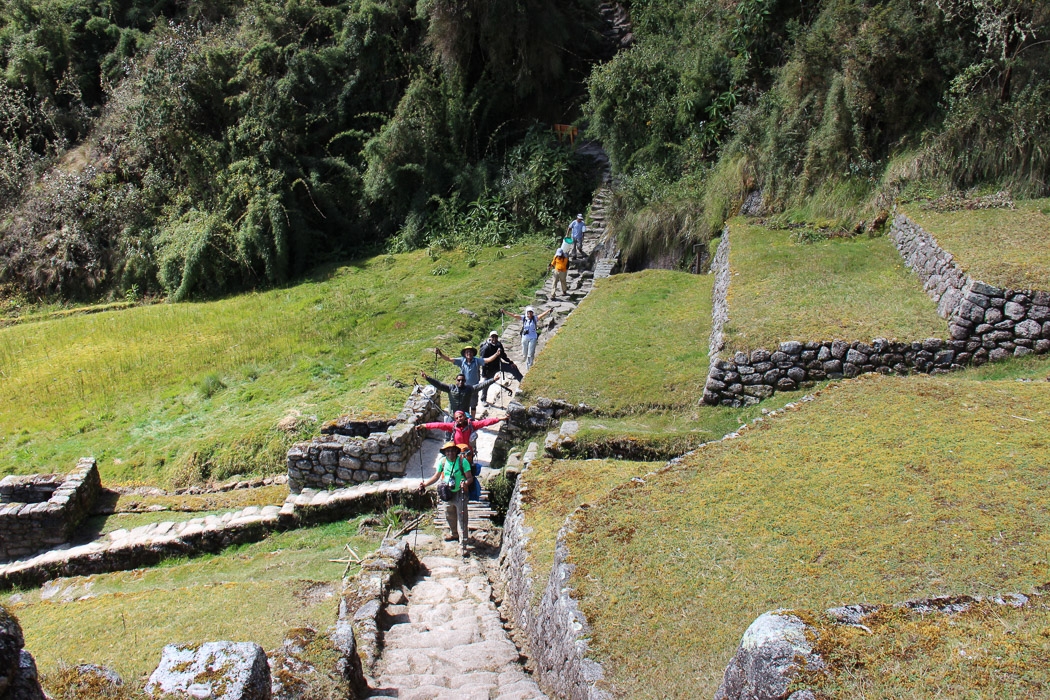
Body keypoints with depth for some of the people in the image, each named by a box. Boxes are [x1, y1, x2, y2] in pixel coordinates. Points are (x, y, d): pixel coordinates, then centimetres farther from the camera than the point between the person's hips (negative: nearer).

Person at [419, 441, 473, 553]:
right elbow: (436, 477, 7)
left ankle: (463, 545, -3)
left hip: (460, 493, -5)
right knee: (449, 517, 23)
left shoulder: (462, 461, -17)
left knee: (462, 519, -6)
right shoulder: (442, 461, -4)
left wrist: (466, 483, -38)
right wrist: (424, 484, -4)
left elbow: (470, 477, -16)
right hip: (447, 494, 5)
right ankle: (454, 534, 49)